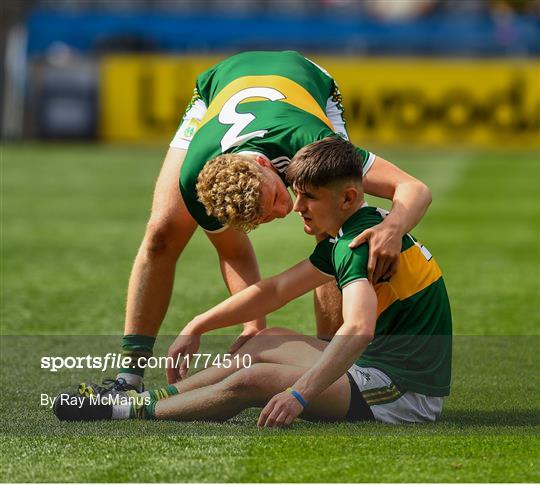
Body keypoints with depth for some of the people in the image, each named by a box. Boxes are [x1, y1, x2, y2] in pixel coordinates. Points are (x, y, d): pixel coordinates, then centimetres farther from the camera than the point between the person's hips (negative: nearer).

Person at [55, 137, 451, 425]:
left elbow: (358, 329, -35)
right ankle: (161, 396, 18)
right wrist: (197, 327, 20)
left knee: (252, 381, -19)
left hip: (403, 394, -11)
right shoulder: (349, 235, 15)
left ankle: (132, 411, -5)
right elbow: (276, 290, 21)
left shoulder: (360, 242, -18)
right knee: (268, 343, 21)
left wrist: (299, 393, -43)